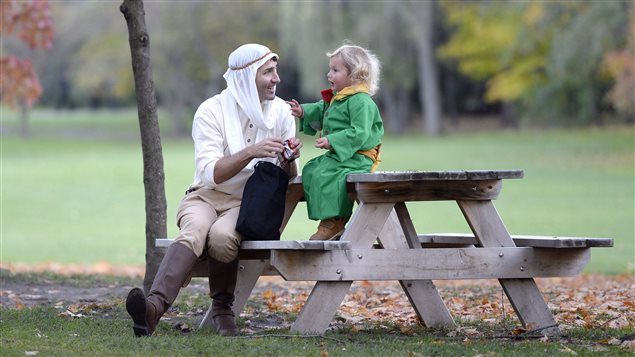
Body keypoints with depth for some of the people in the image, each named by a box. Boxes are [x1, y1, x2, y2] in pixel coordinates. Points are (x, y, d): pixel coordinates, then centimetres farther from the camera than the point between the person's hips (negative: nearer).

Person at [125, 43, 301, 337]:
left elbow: (288, 180, 8)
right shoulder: (212, 111, -5)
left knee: (221, 235, -34)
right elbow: (211, 173, -16)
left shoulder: (281, 112, 5)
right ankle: (155, 306, -55)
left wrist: (289, 160, -15)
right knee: (194, 233, -36)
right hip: (205, 197, -1)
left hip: (249, 203, 1)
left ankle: (222, 309, -14)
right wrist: (251, 152, -28)